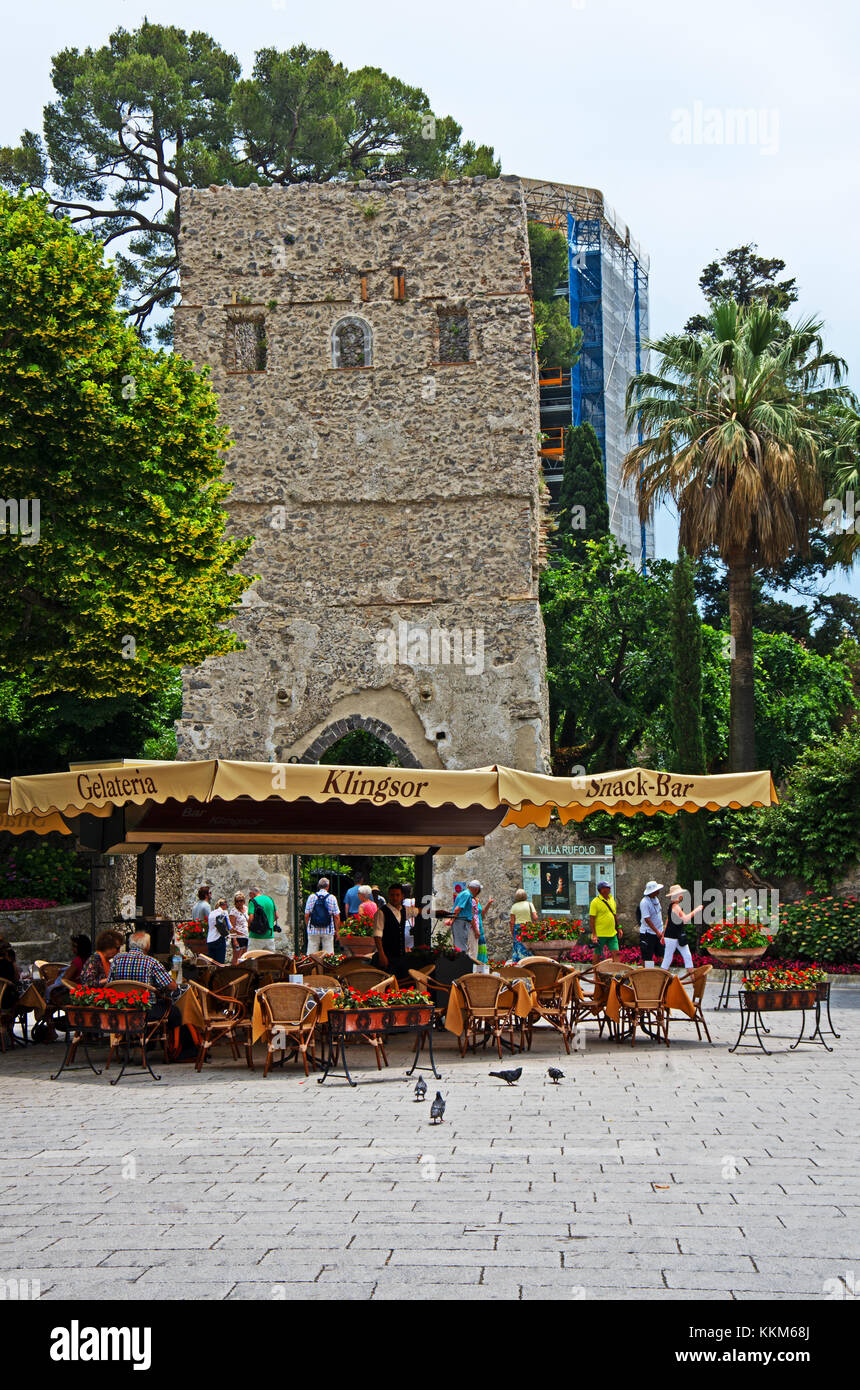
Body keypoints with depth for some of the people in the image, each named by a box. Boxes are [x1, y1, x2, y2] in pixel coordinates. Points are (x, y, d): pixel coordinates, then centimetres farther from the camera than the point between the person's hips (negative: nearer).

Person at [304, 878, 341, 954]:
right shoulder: (332, 898, -2)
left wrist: (307, 927, 16)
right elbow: (336, 916, -2)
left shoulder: (311, 897, 0)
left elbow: (306, 915, 2)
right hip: (328, 931, -1)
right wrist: (337, 930, 8)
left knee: (311, 954, 4)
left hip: (313, 930, 1)